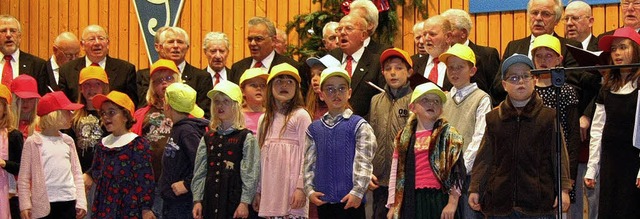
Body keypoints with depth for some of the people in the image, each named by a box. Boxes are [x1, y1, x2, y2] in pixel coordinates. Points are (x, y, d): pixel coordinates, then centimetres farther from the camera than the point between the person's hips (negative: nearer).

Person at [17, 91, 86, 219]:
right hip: (44, 204, -4)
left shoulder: (68, 141, 10)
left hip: (69, 201, 4)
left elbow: (77, 173, 11)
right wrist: (25, 205, -8)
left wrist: (81, 202, 4)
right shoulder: (33, 142, -3)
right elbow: (24, 177, -3)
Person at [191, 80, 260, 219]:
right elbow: (200, 172, 11)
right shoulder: (208, 138, 14)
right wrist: (197, 200, 3)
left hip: (235, 200, -4)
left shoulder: (246, 138, 0)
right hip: (211, 200, 4)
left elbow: (250, 173, -5)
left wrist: (245, 202, -12)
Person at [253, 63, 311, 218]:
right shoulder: (264, 119, 16)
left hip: (291, 185, -5)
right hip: (270, 187, 5)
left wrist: (301, 187, -13)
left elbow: (306, 153, -6)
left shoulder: (301, 116, -1)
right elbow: (259, 156, 17)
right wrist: (258, 191, 14)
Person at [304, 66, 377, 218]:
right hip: (323, 200, 4)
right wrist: (310, 189, 0)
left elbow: (364, 162, -9)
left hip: (351, 200, -4)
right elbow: (309, 162, 10)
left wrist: (357, 191, -15)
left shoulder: (359, 125, -4)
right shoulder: (314, 129, 10)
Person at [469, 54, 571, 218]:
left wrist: (564, 189, -6)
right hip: (499, 201, 2)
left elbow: (560, 156, 1)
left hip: (538, 202, -2)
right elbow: (484, 158, 10)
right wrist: (475, 189, 5)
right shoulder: (493, 118, 10)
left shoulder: (548, 117, 3)